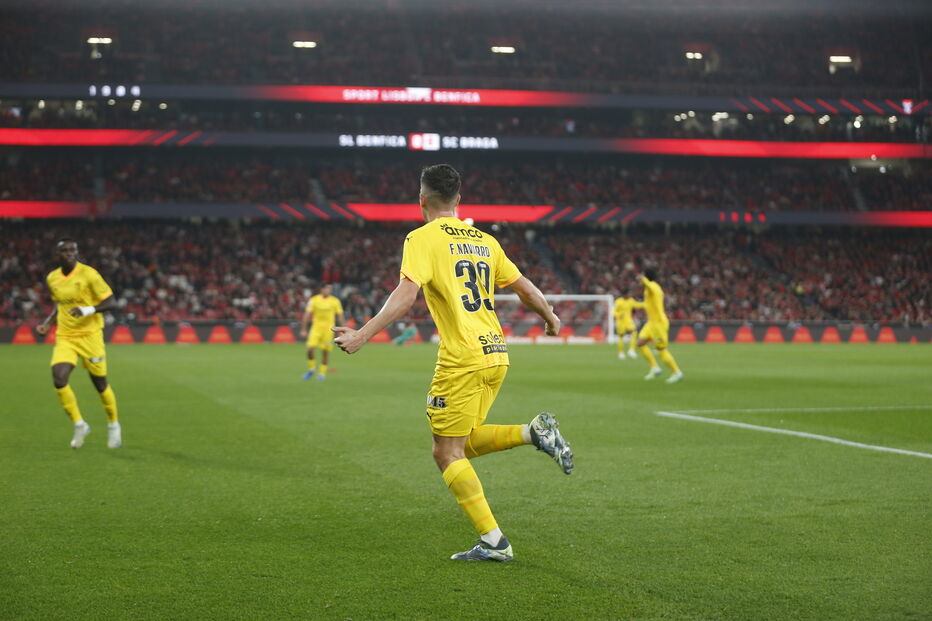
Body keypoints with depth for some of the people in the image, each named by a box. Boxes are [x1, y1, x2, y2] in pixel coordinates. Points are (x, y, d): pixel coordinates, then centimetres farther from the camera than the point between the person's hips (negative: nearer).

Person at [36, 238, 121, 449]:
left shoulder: (89, 274, -11)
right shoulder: (52, 278, 6)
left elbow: (111, 303, -12)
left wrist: (87, 310, -27)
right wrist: (47, 323, 7)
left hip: (89, 336, -4)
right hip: (65, 338, 4)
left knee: (100, 384, 5)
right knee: (59, 381, -16)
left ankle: (113, 425, 30)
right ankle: (79, 425, 2)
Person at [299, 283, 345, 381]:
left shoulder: (335, 301, 0)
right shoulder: (314, 300, -1)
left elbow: (340, 316, 5)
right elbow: (307, 315, 1)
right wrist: (303, 329, -2)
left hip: (328, 329, 0)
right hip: (316, 327, 0)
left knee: (325, 351, -1)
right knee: (310, 348, -12)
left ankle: (322, 373, 15)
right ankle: (312, 369, 10)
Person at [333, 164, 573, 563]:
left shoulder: (423, 238, -4)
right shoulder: (484, 240, 16)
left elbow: (407, 293, -18)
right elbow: (525, 288, 21)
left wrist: (363, 334, -22)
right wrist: (550, 318, 38)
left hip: (462, 358, -7)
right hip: (496, 353, 7)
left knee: (447, 453, 2)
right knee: (463, 444, 20)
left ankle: (493, 541, -3)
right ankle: (534, 432, 1)